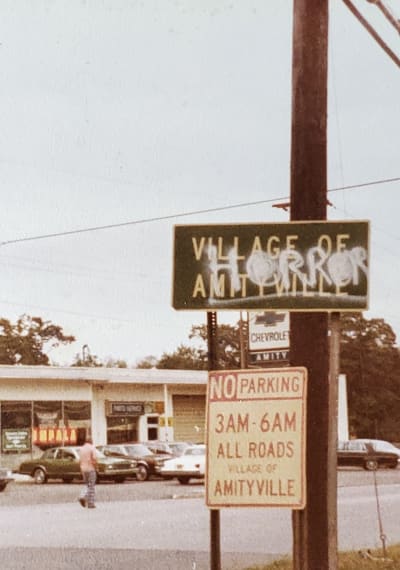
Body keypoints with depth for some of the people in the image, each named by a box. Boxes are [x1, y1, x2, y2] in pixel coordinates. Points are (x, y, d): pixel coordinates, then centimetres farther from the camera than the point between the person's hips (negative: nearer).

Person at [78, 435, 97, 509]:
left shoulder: (82, 448, 9)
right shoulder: (92, 448, -9)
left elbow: (80, 460, 9)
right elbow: (94, 459, -19)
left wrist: (81, 470, 15)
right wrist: (95, 466, -4)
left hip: (83, 469, 5)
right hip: (91, 469, -5)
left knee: (87, 486, 18)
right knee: (91, 486, 1)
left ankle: (82, 497, -6)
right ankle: (90, 504, 1)